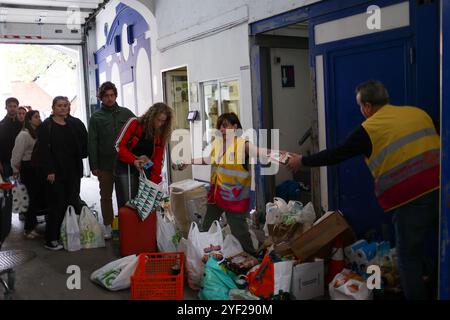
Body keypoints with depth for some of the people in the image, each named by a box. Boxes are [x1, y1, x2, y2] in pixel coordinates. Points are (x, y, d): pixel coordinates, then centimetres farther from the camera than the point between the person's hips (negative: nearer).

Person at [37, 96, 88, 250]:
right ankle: (51, 239, 4)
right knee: (58, 204, -5)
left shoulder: (75, 124, 10)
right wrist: (49, 171, -15)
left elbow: (83, 143, 15)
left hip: (73, 170, 4)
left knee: (72, 203, 3)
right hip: (56, 172, -4)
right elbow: (44, 150, -9)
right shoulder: (46, 126, -1)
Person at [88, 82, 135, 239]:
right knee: (106, 196, 8)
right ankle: (108, 227, 18)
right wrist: (94, 165, -5)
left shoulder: (126, 113, 6)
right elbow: (92, 143, 1)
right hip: (105, 164, 0)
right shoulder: (96, 117, 3)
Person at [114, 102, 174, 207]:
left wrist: (155, 181, -9)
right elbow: (119, 145, -9)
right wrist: (134, 160, -23)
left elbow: (158, 159, 2)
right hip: (126, 168, -3)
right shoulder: (134, 123, -9)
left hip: (145, 170, 4)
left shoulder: (161, 134, 3)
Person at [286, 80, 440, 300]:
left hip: (411, 199, -6)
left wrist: (301, 161, 11)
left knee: (409, 256, 7)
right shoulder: (418, 112, 11)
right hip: (438, 188, 6)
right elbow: (432, 146, 21)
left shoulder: (369, 129, -5)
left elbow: (336, 155, 0)